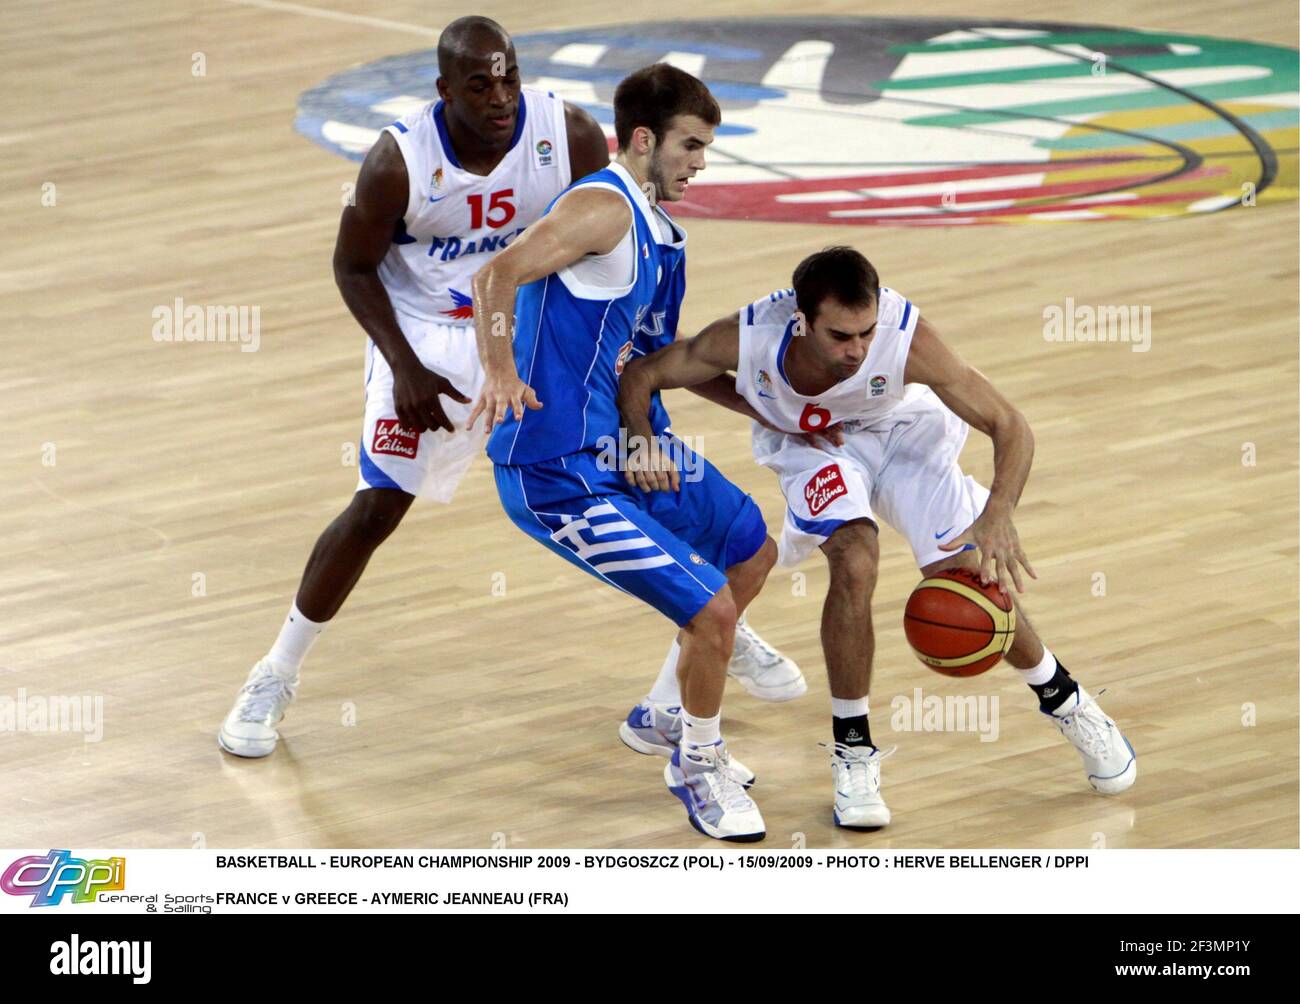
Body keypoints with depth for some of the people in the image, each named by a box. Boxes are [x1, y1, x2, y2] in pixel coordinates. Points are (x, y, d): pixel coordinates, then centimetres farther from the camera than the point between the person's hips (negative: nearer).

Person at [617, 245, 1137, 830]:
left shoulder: (907, 338, -37)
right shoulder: (749, 338, -34)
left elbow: (1010, 427, -31)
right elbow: (641, 375, -17)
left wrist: (997, 517, -47)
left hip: (904, 431, 0)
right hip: (813, 444, 0)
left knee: (968, 578, -11)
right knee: (855, 562, -27)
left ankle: (1065, 702, 19)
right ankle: (852, 752, -10)